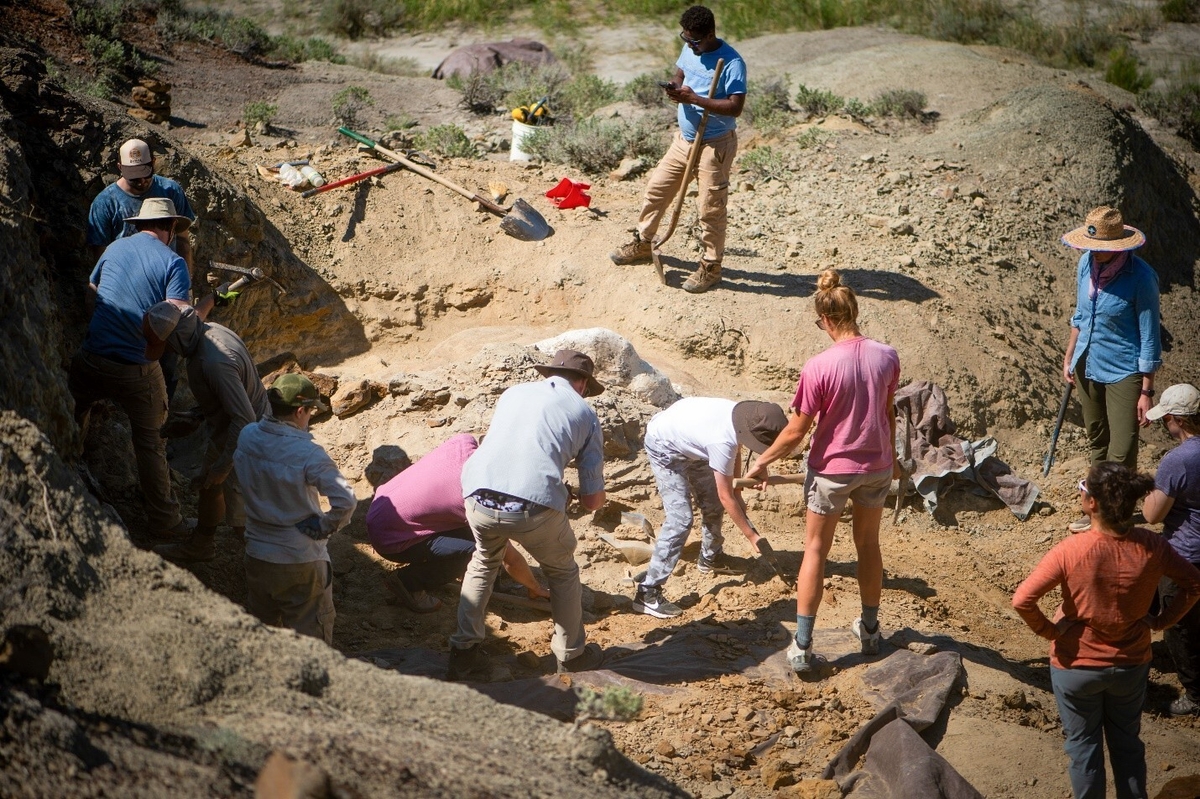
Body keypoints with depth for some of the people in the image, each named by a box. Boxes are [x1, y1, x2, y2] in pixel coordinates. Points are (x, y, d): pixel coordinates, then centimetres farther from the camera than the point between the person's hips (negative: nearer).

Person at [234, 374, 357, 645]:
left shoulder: (247, 437, -8)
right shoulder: (308, 454, -25)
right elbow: (346, 500, -31)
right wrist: (326, 527, -13)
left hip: (257, 555, 5)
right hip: (301, 560, -5)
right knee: (310, 638, 11)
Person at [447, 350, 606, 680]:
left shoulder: (513, 393, 24)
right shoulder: (585, 415, 16)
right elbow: (593, 501, 17)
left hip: (479, 499, 3)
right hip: (534, 506, -3)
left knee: (484, 561, 34)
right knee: (563, 572, 27)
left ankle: (464, 652, 30)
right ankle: (572, 654, 39)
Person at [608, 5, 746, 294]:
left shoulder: (731, 63, -23)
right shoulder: (689, 49, 1)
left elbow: (735, 107, -28)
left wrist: (694, 99, -30)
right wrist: (674, 87, -7)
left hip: (714, 145, -8)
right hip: (684, 139, 8)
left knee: (710, 208, -1)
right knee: (656, 189, 17)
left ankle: (711, 267, 12)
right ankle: (643, 243, 36)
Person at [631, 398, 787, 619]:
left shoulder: (743, 414, -17)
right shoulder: (722, 442, -38)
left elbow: (735, 452, 8)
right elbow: (726, 497, -26)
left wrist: (737, 493, 4)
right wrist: (751, 535, -17)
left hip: (688, 441, 9)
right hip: (664, 447, -9)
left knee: (713, 502, 17)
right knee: (680, 519, -17)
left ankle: (710, 558, 43)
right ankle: (648, 593, -17)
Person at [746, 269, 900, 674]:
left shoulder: (819, 367, -23)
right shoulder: (886, 357, -10)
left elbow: (796, 431, -16)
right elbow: (888, 414, 5)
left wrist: (762, 462, -1)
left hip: (831, 469, -4)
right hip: (876, 466, 4)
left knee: (815, 551, 9)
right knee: (868, 544, 22)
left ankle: (802, 647, 10)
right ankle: (869, 630, 37)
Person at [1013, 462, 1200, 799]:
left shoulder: (1071, 551, -27)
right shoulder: (1150, 547, -17)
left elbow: (1022, 600, -28)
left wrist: (1048, 630, -11)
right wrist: (1161, 621, 3)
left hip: (1078, 666, -3)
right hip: (1131, 664, 3)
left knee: (1083, 745, 17)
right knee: (1127, 741, 23)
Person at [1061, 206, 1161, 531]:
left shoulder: (1140, 278, -22)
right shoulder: (1086, 264, -4)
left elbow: (1149, 339, -16)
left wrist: (1146, 392, -15)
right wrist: (1069, 357, 16)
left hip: (1123, 373, -7)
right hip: (1087, 367, 7)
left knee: (1121, 453, -6)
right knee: (1097, 443, 20)